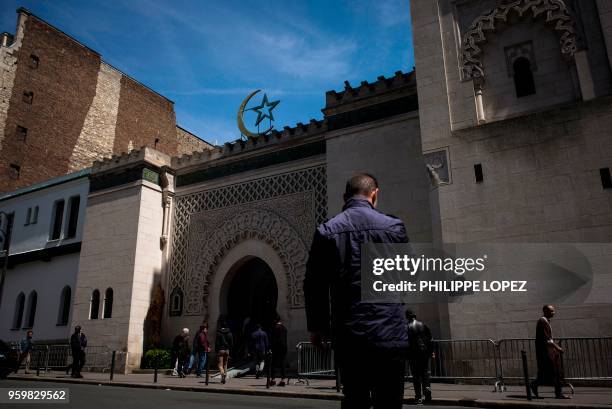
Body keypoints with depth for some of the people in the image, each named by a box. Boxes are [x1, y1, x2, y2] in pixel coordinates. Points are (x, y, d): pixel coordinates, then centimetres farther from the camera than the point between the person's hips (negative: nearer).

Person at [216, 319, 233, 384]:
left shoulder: (218, 333, -9)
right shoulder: (229, 333, 3)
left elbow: (217, 343, -10)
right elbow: (231, 343, 3)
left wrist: (216, 350, -3)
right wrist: (229, 349, 12)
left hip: (220, 350, -4)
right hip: (227, 350, 4)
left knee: (220, 365, -1)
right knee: (225, 365, 15)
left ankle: (223, 374, -28)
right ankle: (224, 378, 15)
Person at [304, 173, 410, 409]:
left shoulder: (327, 231, 0)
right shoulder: (393, 227, -1)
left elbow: (314, 285, 1)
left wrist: (316, 326, 12)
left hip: (348, 336, 2)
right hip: (390, 334, -1)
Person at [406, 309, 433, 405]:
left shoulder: (407, 327, -6)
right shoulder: (423, 325, 5)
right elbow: (430, 339, 8)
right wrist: (431, 351, 14)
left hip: (413, 354, -3)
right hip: (425, 352, 3)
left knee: (416, 375, 4)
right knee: (425, 372, 17)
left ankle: (418, 397, 4)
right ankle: (427, 387, -6)